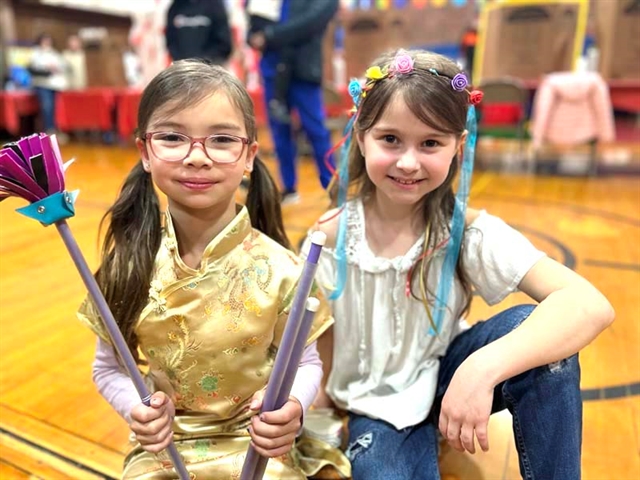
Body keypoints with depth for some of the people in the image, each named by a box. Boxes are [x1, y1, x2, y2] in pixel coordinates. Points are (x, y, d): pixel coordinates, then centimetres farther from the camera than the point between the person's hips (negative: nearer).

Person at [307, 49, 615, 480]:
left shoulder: (466, 230, -19)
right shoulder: (330, 238, -18)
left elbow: (591, 306, -31)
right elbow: (317, 356, -7)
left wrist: (482, 369, -43)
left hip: (445, 376, 2)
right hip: (377, 406, -1)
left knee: (535, 330, -26)